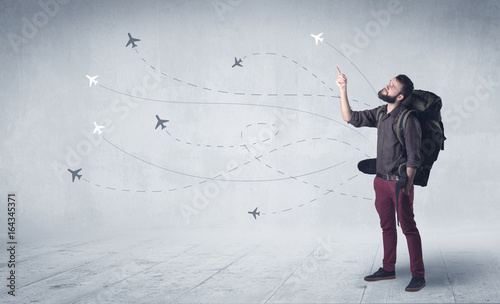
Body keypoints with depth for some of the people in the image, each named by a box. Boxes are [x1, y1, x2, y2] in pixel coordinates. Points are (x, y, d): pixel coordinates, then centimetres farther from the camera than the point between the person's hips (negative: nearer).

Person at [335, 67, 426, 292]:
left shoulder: (407, 119, -16)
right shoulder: (380, 114, 7)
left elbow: (413, 157, -15)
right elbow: (350, 118, 10)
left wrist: (407, 186, -17)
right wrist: (343, 90, 2)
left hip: (399, 182, -8)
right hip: (381, 180, 8)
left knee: (408, 227, -3)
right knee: (387, 226, 16)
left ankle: (418, 275, 6)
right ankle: (388, 269, 28)